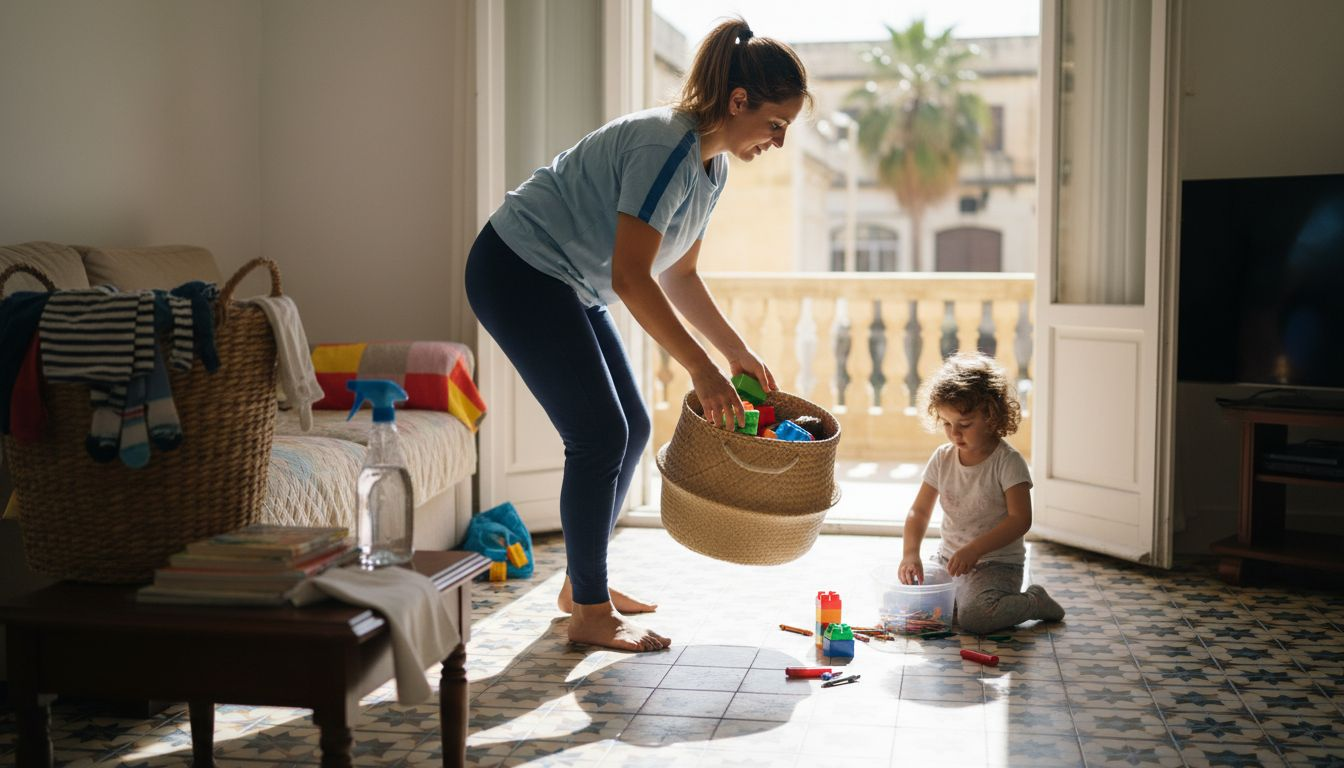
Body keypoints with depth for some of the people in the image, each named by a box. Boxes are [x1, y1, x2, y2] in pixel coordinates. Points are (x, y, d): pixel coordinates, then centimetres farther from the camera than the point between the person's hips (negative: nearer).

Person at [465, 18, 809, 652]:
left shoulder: (711, 165, 5)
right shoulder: (666, 147, -25)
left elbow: (679, 275, 15)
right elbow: (631, 278, -29)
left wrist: (739, 353, 11)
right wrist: (703, 370, -29)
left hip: (565, 282, 10)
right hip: (516, 271, -10)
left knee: (631, 428, 10)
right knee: (599, 434, -11)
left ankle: (583, 583, 25)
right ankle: (590, 613, 1)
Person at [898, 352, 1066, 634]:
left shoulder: (1007, 462, -13)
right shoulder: (942, 458, 3)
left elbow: (1020, 519, -20)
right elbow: (919, 511, 4)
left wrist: (974, 550, -29)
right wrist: (910, 554, -14)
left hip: (997, 563, -5)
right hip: (949, 558, 6)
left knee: (973, 616, -30)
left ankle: (1034, 602, -1)